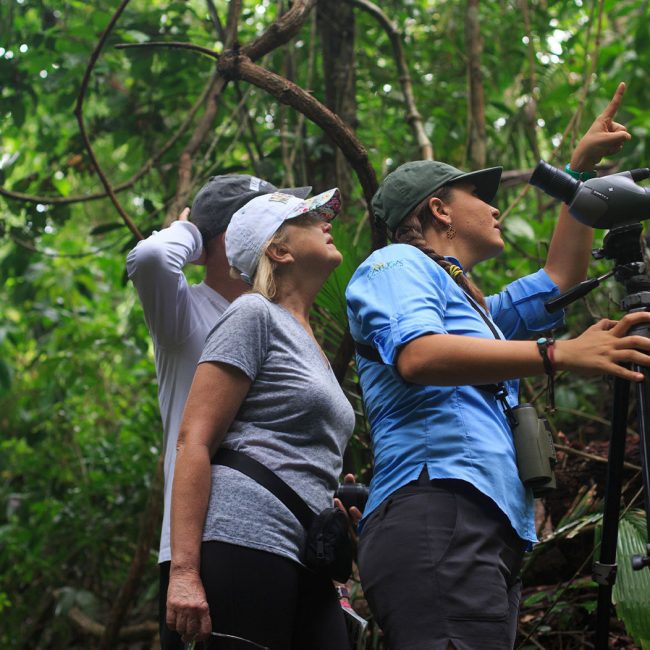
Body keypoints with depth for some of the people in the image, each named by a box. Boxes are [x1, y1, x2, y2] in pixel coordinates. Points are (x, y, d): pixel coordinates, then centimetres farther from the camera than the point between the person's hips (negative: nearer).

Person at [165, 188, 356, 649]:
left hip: (306, 563, 8)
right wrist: (183, 571, -17)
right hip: (246, 541, -8)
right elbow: (193, 442, -9)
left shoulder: (309, 344, 25)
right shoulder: (255, 315, 0)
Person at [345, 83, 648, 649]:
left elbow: (559, 279, 42)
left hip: (494, 529, 9)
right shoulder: (398, 265, 5)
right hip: (436, 511, -9)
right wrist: (560, 354, -23)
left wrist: (582, 168, 42)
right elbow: (418, 356, -15)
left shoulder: (475, 310, 35)